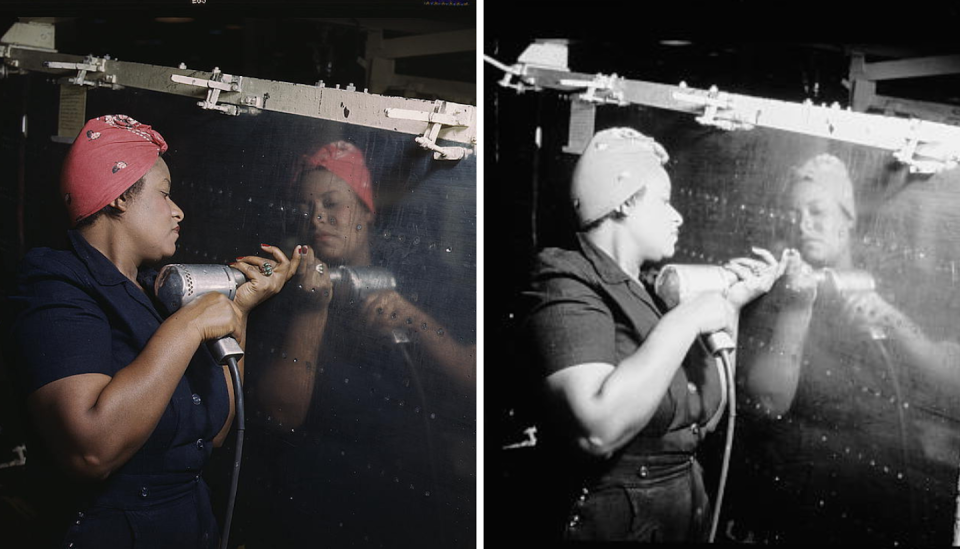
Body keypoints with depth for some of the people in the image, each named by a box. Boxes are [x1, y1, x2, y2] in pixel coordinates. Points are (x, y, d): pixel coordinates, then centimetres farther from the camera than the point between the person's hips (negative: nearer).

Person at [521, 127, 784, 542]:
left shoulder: (646, 291, 11)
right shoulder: (570, 288, -15)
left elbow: (705, 417, 12)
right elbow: (598, 430, -32)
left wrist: (733, 302, 6)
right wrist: (686, 319, -25)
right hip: (619, 526, -9)